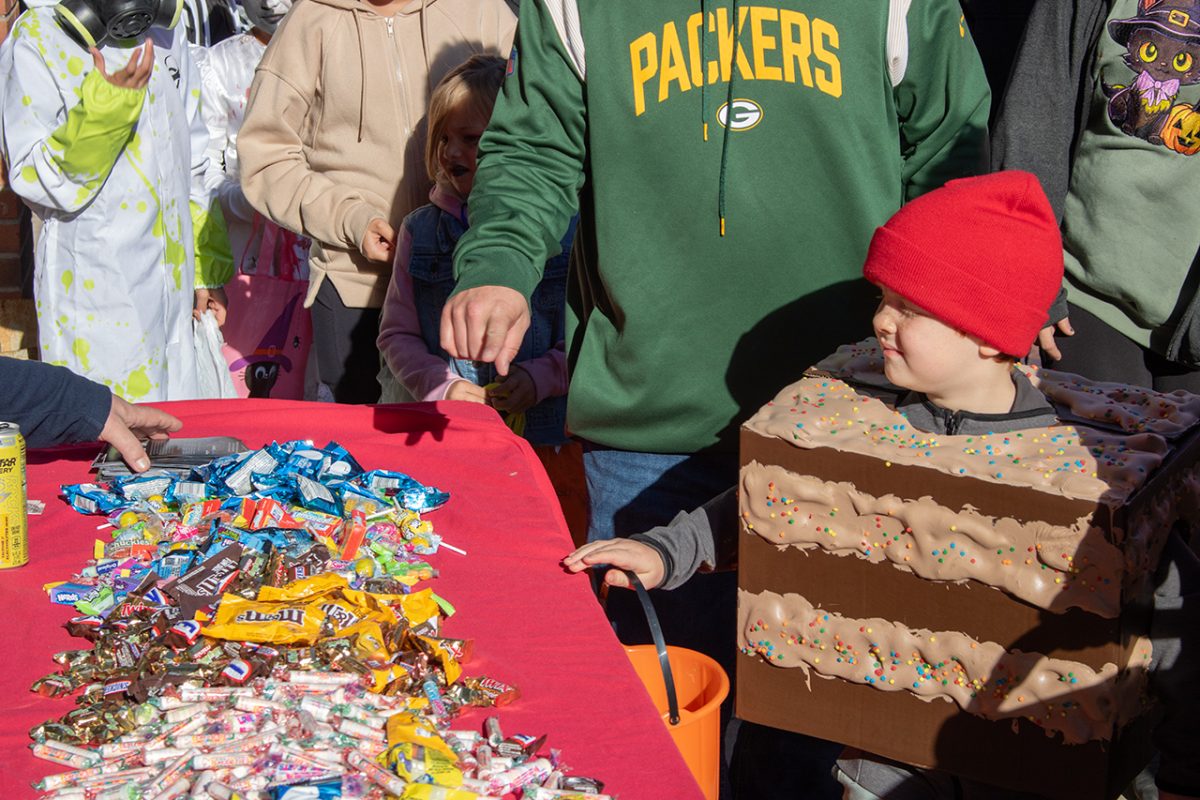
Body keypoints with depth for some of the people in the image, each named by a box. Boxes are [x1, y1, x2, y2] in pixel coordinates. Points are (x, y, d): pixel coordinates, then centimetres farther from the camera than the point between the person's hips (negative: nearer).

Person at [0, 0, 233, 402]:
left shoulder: (166, 36, 14)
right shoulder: (35, 40, -7)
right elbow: (34, 181, -13)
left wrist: (206, 268, 20)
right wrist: (104, 109, -25)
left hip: (173, 288, 6)